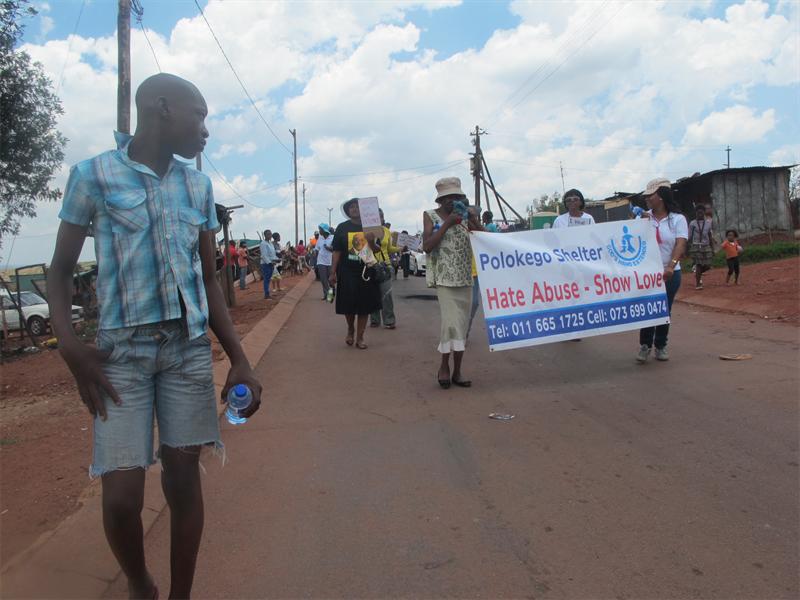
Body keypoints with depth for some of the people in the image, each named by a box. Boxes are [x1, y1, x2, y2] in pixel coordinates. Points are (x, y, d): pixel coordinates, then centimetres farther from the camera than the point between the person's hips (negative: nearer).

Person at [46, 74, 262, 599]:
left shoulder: (199, 185, 9)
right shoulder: (94, 174, -1)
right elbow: (61, 270, 4)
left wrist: (239, 360, 7)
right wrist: (70, 347, -12)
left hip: (190, 347, 3)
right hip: (121, 350, -3)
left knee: (183, 476, 4)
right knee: (122, 495, -3)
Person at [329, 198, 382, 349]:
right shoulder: (342, 227, 1)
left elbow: (377, 249, 7)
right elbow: (336, 251, 0)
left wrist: (372, 242, -15)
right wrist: (332, 273, -5)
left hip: (366, 271, 2)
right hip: (347, 272, -1)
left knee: (364, 304, 3)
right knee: (348, 304, 0)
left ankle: (359, 337, 14)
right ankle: (350, 329, 29)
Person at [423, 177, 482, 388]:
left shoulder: (464, 214, 10)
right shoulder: (430, 216, 1)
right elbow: (426, 246, -11)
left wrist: (473, 219, -5)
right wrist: (447, 224, -14)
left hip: (465, 278, 4)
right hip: (444, 277, -4)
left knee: (462, 323, 5)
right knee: (451, 321, -14)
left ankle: (457, 370, 14)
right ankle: (444, 366, 4)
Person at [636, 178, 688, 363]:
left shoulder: (677, 219, -4)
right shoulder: (644, 217, 3)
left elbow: (680, 244, -15)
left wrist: (671, 266, -30)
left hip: (669, 273, -1)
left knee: (664, 310, 9)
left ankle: (661, 346, 21)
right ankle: (645, 345, 9)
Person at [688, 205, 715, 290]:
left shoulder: (708, 223, 9)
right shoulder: (692, 224, 0)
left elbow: (710, 237, 14)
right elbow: (690, 237, 0)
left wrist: (712, 249, 11)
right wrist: (689, 249, -4)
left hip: (706, 246, 4)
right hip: (696, 247, -3)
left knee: (707, 266, -1)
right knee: (698, 264, -8)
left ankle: (697, 273, 30)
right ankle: (697, 283, 1)